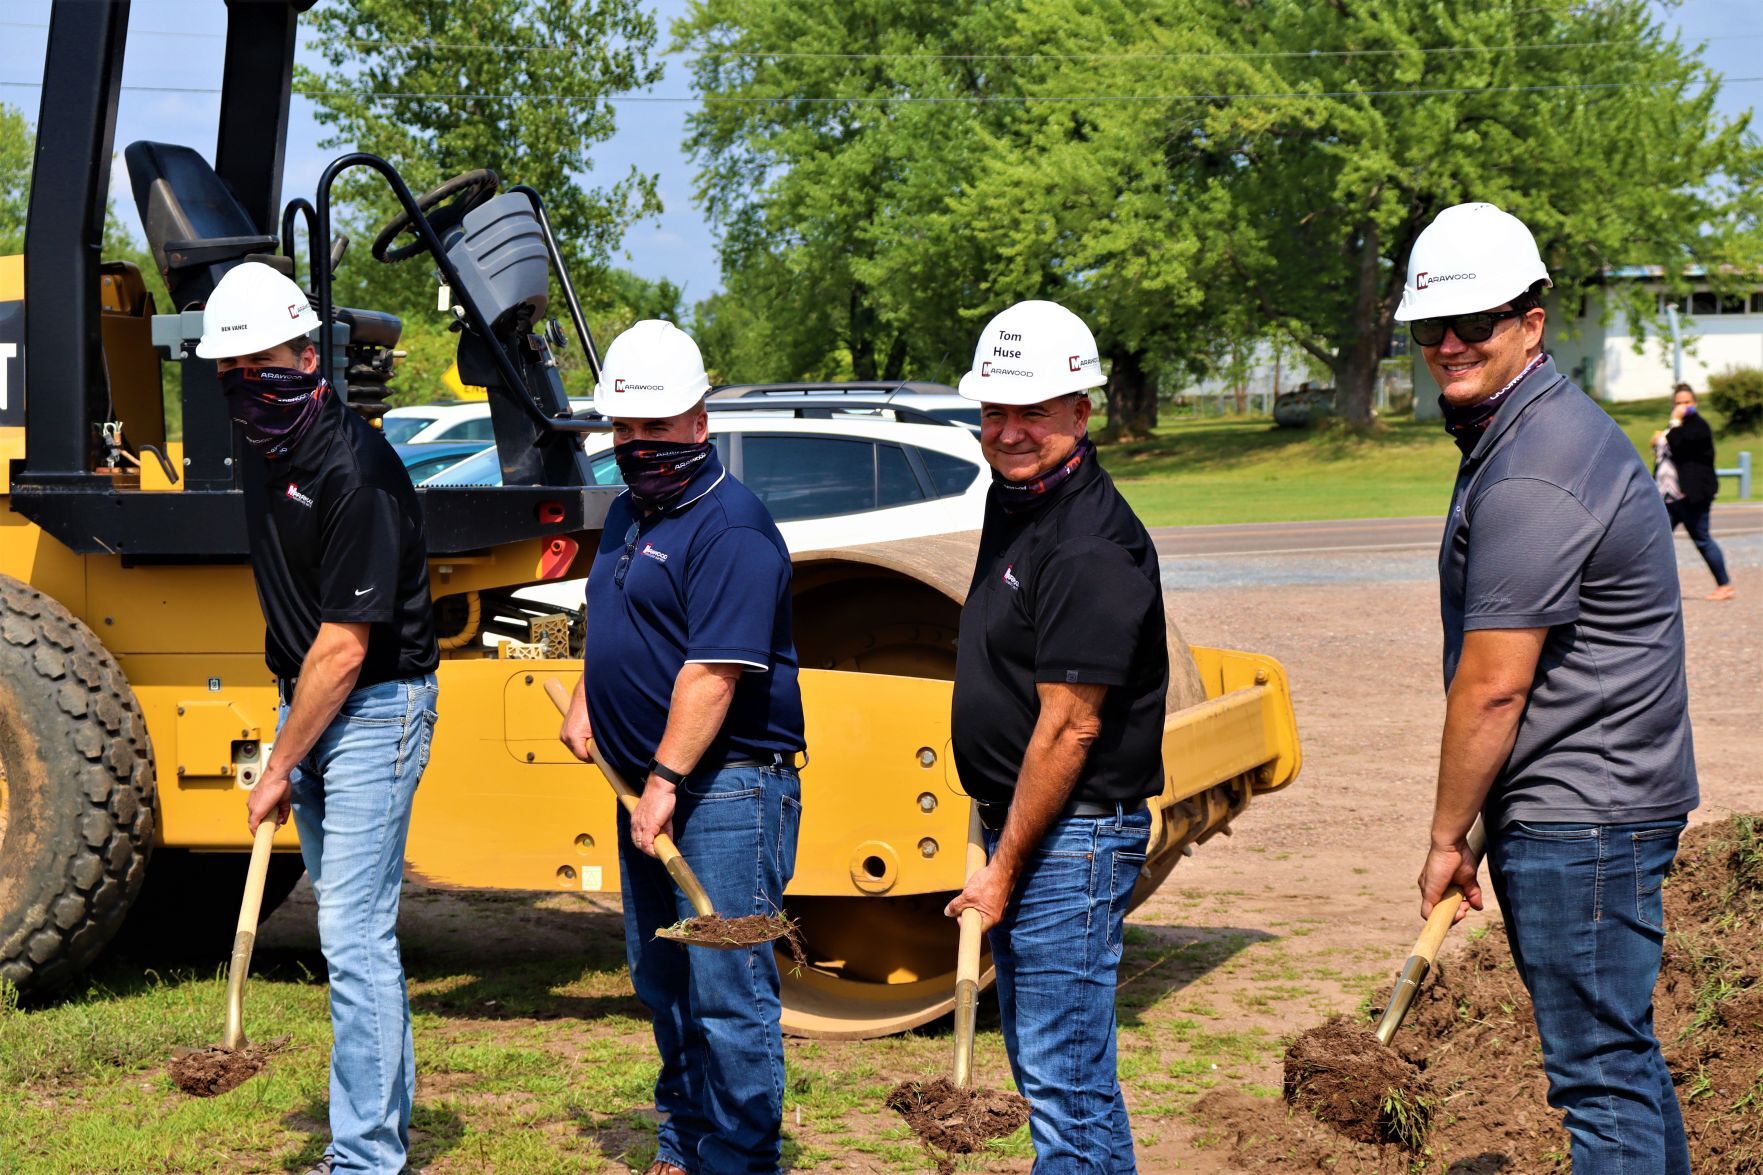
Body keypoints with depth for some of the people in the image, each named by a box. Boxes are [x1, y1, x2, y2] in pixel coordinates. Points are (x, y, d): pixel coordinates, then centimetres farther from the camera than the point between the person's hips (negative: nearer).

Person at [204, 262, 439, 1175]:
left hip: (374, 707, -9)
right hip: (307, 696, 9)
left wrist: (278, 770, -15)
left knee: (354, 933, -10)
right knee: (347, 924, 13)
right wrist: (285, 751, 16)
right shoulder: (263, 442, 5)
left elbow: (344, 647, -21)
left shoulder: (355, 471, -23)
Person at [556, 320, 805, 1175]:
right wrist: (584, 705, 19)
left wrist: (666, 782, -25)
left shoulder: (730, 527, -16)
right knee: (660, 983, 18)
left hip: (725, 788, -10)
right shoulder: (628, 513, 14)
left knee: (726, 994, -7)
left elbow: (715, 672, -23)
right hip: (646, 784, 10)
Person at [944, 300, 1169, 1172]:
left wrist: (1002, 869, -17)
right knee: (1038, 1065, 18)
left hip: (1073, 836, -10)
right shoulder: (1012, 499, 11)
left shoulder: (1091, 545, -20)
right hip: (1017, 820, 10)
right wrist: (997, 850, 18)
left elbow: (1070, 727, -22)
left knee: (1067, 1082, -6)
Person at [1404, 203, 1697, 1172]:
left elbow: (1492, 689, -20)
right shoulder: (1551, 425, 13)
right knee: (1622, 1053, 19)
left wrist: (1446, 838, -8)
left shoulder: (1529, 478, -21)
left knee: (1600, 1073, -5)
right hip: (1587, 805, 11)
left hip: (1578, 817, -11)